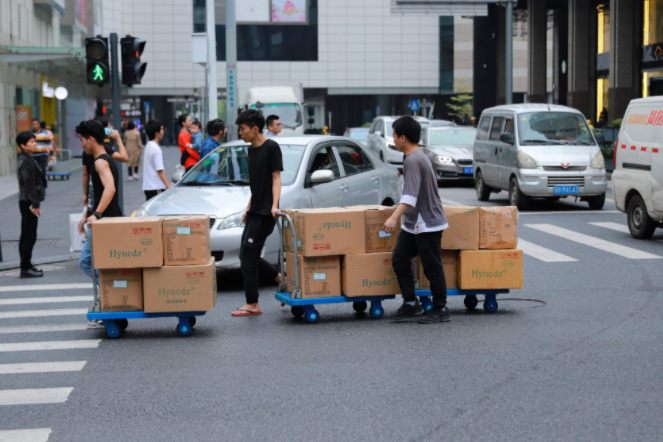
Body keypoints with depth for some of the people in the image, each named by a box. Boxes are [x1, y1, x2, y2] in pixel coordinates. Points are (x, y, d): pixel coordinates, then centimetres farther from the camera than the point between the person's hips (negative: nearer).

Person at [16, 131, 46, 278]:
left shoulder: (26, 159, 15)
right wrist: (34, 204, -20)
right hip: (28, 202, -10)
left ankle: (26, 266, 20)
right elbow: (29, 184, -20)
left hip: (27, 202, 10)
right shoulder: (26, 161, -16)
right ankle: (26, 268, -4)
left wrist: (35, 203, 19)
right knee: (29, 236, -7)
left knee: (27, 236, 14)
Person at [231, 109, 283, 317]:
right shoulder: (252, 150, 16)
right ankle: (283, 280, 21)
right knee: (247, 256, 9)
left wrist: (274, 205, -23)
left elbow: (276, 178, -13)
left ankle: (252, 304, -4)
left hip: (265, 213, -9)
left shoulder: (271, 147, -9)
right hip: (254, 212, 9)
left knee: (248, 257, -9)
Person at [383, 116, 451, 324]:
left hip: (427, 223, -11)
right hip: (413, 223, 11)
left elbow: (411, 195, -30)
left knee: (432, 267, -2)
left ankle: (440, 310, 6)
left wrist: (394, 217, -38)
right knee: (399, 260, 6)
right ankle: (411, 305, 9)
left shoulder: (413, 161, -19)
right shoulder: (419, 157, 14)